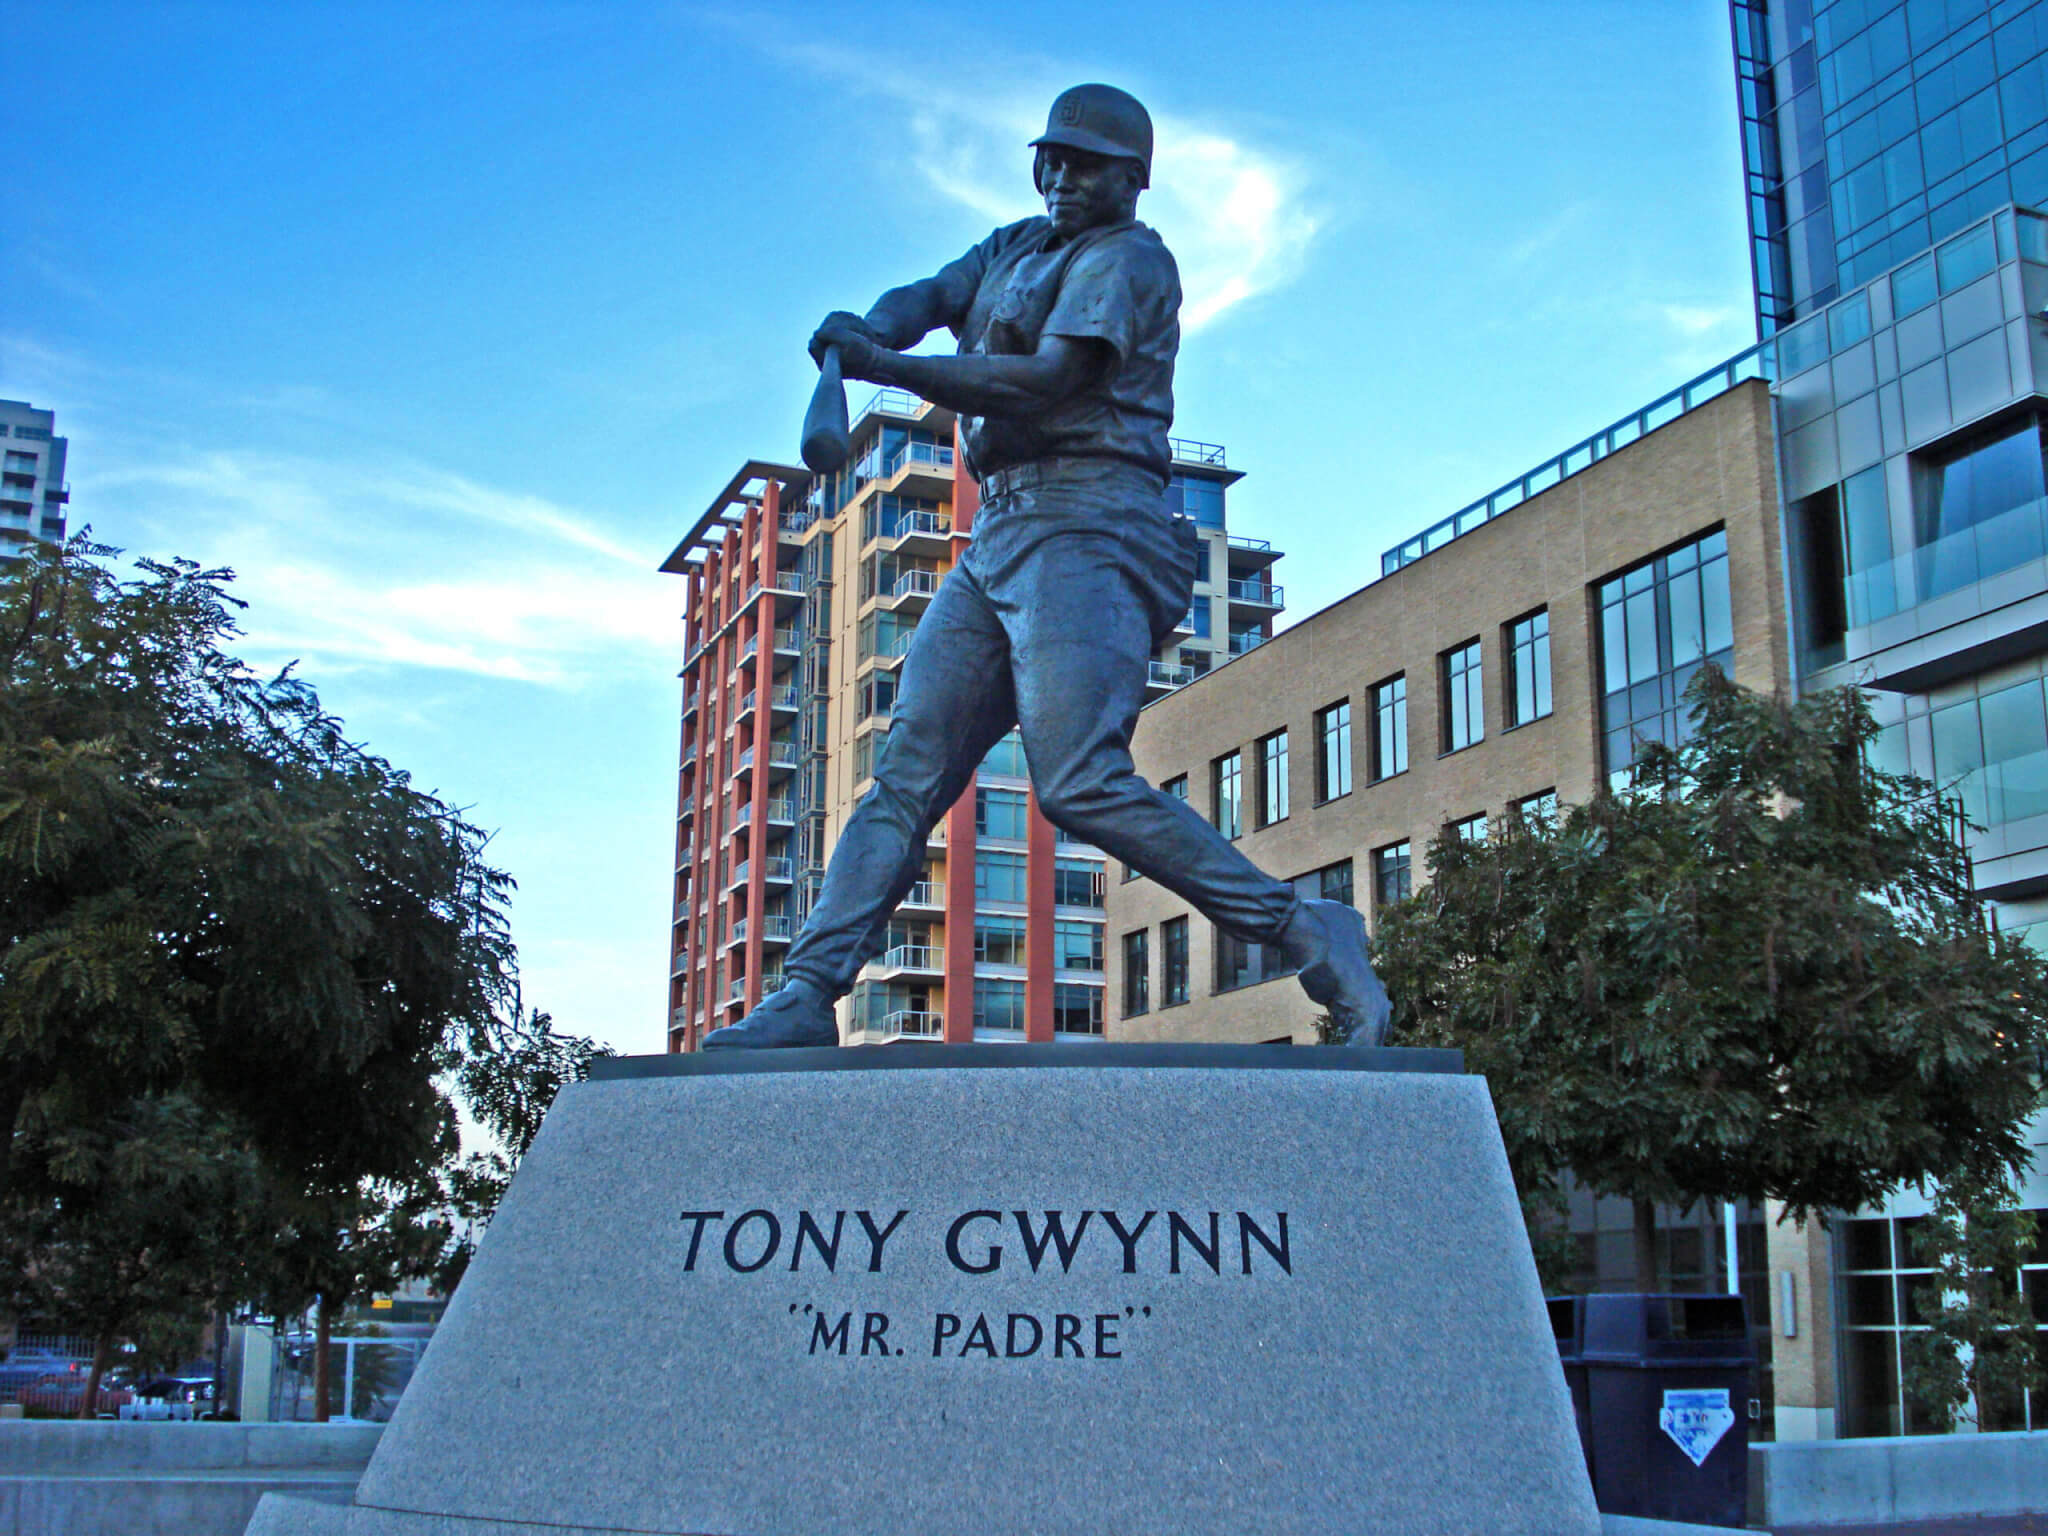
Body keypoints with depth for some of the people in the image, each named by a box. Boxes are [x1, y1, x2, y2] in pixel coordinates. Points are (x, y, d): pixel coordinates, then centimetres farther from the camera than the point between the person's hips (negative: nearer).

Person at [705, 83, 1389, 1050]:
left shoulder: (1127, 259, 0)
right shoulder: (1018, 247, 26)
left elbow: (1044, 382, -14)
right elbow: (927, 298, 11)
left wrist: (882, 366, -17)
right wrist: (871, 330, -13)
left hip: (1087, 528, -8)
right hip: (998, 535, 8)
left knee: (1081, 784, -22)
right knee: (905, 776, -1)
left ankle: (1305, 934, -14)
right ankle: (807, 997, -3)